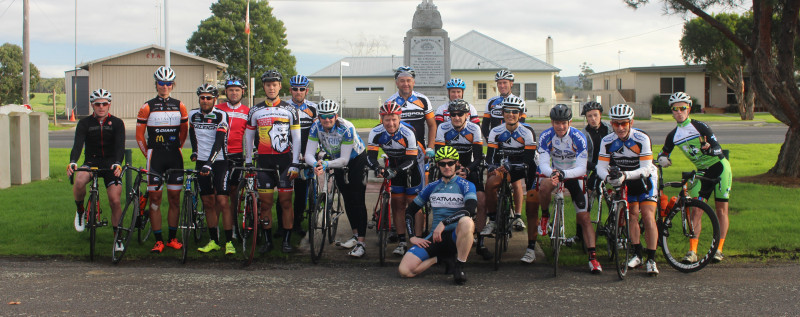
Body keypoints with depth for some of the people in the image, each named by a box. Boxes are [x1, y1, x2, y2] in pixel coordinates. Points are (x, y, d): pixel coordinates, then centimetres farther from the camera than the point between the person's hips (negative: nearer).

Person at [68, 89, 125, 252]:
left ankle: (117, 238, 6)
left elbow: (120, 145, -13)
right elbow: (78, 144, -12)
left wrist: (117, 163, -34)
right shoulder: (85, 123, 2)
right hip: (91, 162, 0)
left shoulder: (117, 123, 0)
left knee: (115, 201, -11)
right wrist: (72, 162, -33)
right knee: (79, 180, -33)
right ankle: (80, 211, -3)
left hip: (110, 164, 0)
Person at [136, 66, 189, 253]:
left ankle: (172, 238, 12)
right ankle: (158, 240, 3)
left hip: (175, 157, 2)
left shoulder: (180, 106, 7)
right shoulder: (147, 107, 1)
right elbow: (139, 135, 6)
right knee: (155, 198, -2)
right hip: (155, 157, -2)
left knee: (174, 198, 3)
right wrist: (148, 154, 7)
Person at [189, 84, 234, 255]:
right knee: (208, 203, 7)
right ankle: (213, 241, 14)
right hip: (201, 163, 5)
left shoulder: (221, 116, -10)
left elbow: (219, 142, -19)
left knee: (222, 202, -11)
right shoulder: (193, 115, 5)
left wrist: (209, 163, -28)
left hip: (219, 162, -4)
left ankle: (229, 242, -7)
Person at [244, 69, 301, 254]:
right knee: (266, 202, 1)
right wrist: (248, 162, 9)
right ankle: (267, 240, 9)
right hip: (264, 161, 1)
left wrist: (294, 164, -4)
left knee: (286, 201, -1)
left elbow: (296, 138, 2)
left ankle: (287, 241, 6)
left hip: (285, 160, -1)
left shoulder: (289, 110, 3)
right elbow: (249, 136, 14)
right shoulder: (255, 111, 8)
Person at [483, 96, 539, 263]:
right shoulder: (496, 132, -7)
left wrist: (532, 187, -28)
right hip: (504, 167, 2)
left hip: (524, 167, -2)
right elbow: (490, 157, -9)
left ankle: (531, 248, -3)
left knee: (531, 206, -11)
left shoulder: (527, 132, -17)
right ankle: (492, 221, -13)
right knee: (491, 182, -29)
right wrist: (494, 168, -31)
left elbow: (530, 161, -20)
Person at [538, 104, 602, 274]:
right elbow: (543, 164, -23)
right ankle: (545, 215, -6)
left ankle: (593, 257, -9)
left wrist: (564, 174, -47)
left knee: (584, 217, -11)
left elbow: (581, 168, -28)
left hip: (574, 176, -1)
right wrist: (552, 173, -46)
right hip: (554, 172, 1)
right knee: (544, 186, -35)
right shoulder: (546, 137, -17)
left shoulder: (579, 137, -22)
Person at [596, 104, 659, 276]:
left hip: (645, 178, -3)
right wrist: (608, 176, -40)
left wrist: (626, 175, -43)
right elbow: (601, 167, -17)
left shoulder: (642, 139, -27)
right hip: (625, 180, 3)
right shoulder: (607, 141, -17)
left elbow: (646, 169, -28)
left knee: (648, 216, -13)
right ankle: (637, 254, 9)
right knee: (632, 215, -3)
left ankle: (651, 260, -8)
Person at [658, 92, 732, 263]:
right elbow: (663, 153, 12)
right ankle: (692, 251, -8)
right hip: (702, 172, 4)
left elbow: (718, 149, -19)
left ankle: (719, 250, 6)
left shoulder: (699, 126, -14)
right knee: (696, 210, -7)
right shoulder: (673, 135, 0)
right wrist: (662, 159, -12)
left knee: (721, 209, -1)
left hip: (720, 168, -4)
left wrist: (709, 149, -41)